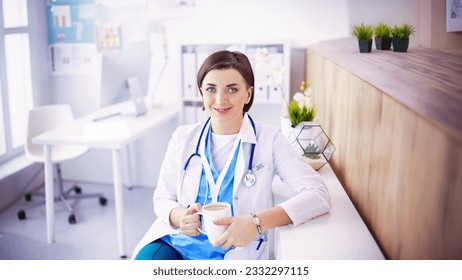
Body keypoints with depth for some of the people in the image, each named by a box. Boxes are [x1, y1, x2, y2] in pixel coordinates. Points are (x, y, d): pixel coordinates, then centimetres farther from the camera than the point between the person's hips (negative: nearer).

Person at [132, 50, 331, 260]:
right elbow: (162, 198, 11)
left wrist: (258, 223, -27)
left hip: (234, 252, 0)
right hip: (174, 241, 1)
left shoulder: (268, 139, -4)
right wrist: (179, 216, -14)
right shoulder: (183, 138, 7)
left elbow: (318, 195, -13)